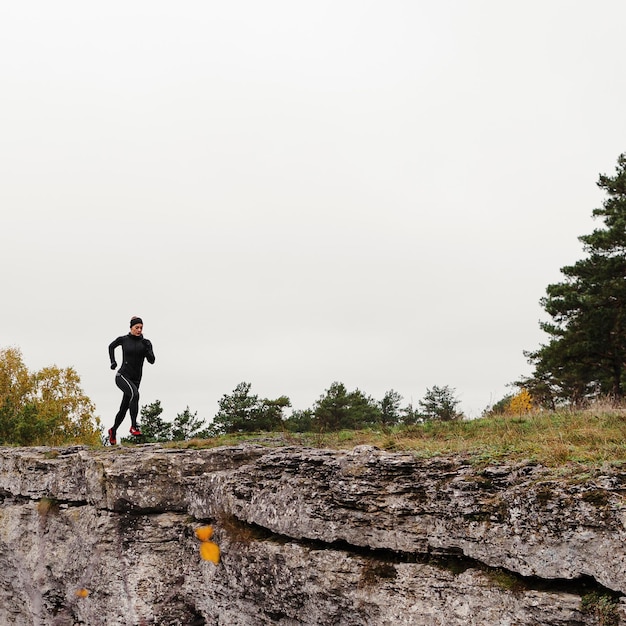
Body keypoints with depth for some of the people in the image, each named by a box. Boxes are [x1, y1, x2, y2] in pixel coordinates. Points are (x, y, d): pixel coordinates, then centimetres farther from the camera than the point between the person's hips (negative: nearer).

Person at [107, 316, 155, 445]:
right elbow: (111, 346, 20)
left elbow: (151, 360, -8)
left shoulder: (145, 342, 1)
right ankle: (134, 426, -30)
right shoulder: (123, 339, -1)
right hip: (122, 376, -4)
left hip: (135, 380, 4)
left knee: (124, 408, 13)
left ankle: (113, 431, 39)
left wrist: (147, 348, -25)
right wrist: (113, 361, 10)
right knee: (135, 394, -33)